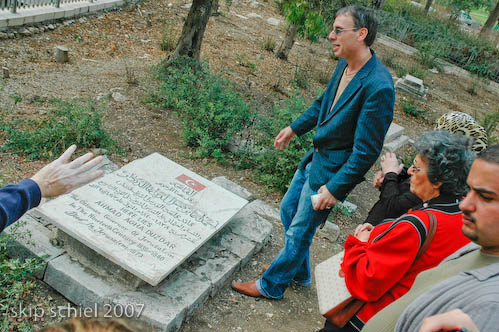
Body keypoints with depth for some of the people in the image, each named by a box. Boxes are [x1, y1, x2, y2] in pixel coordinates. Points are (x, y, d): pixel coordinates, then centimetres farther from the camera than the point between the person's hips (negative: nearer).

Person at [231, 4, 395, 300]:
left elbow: (367, 150, -25)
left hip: (332, 171, -9)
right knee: (288, 209, 23)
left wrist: (336, 188, -22)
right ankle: (300, 273, 44)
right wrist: (295, 128, 22)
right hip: (317, 157, 9)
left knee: (299, 233, 7)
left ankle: (271, 285, 32)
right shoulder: (345, 65, -3)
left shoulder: (378, 87, -28)